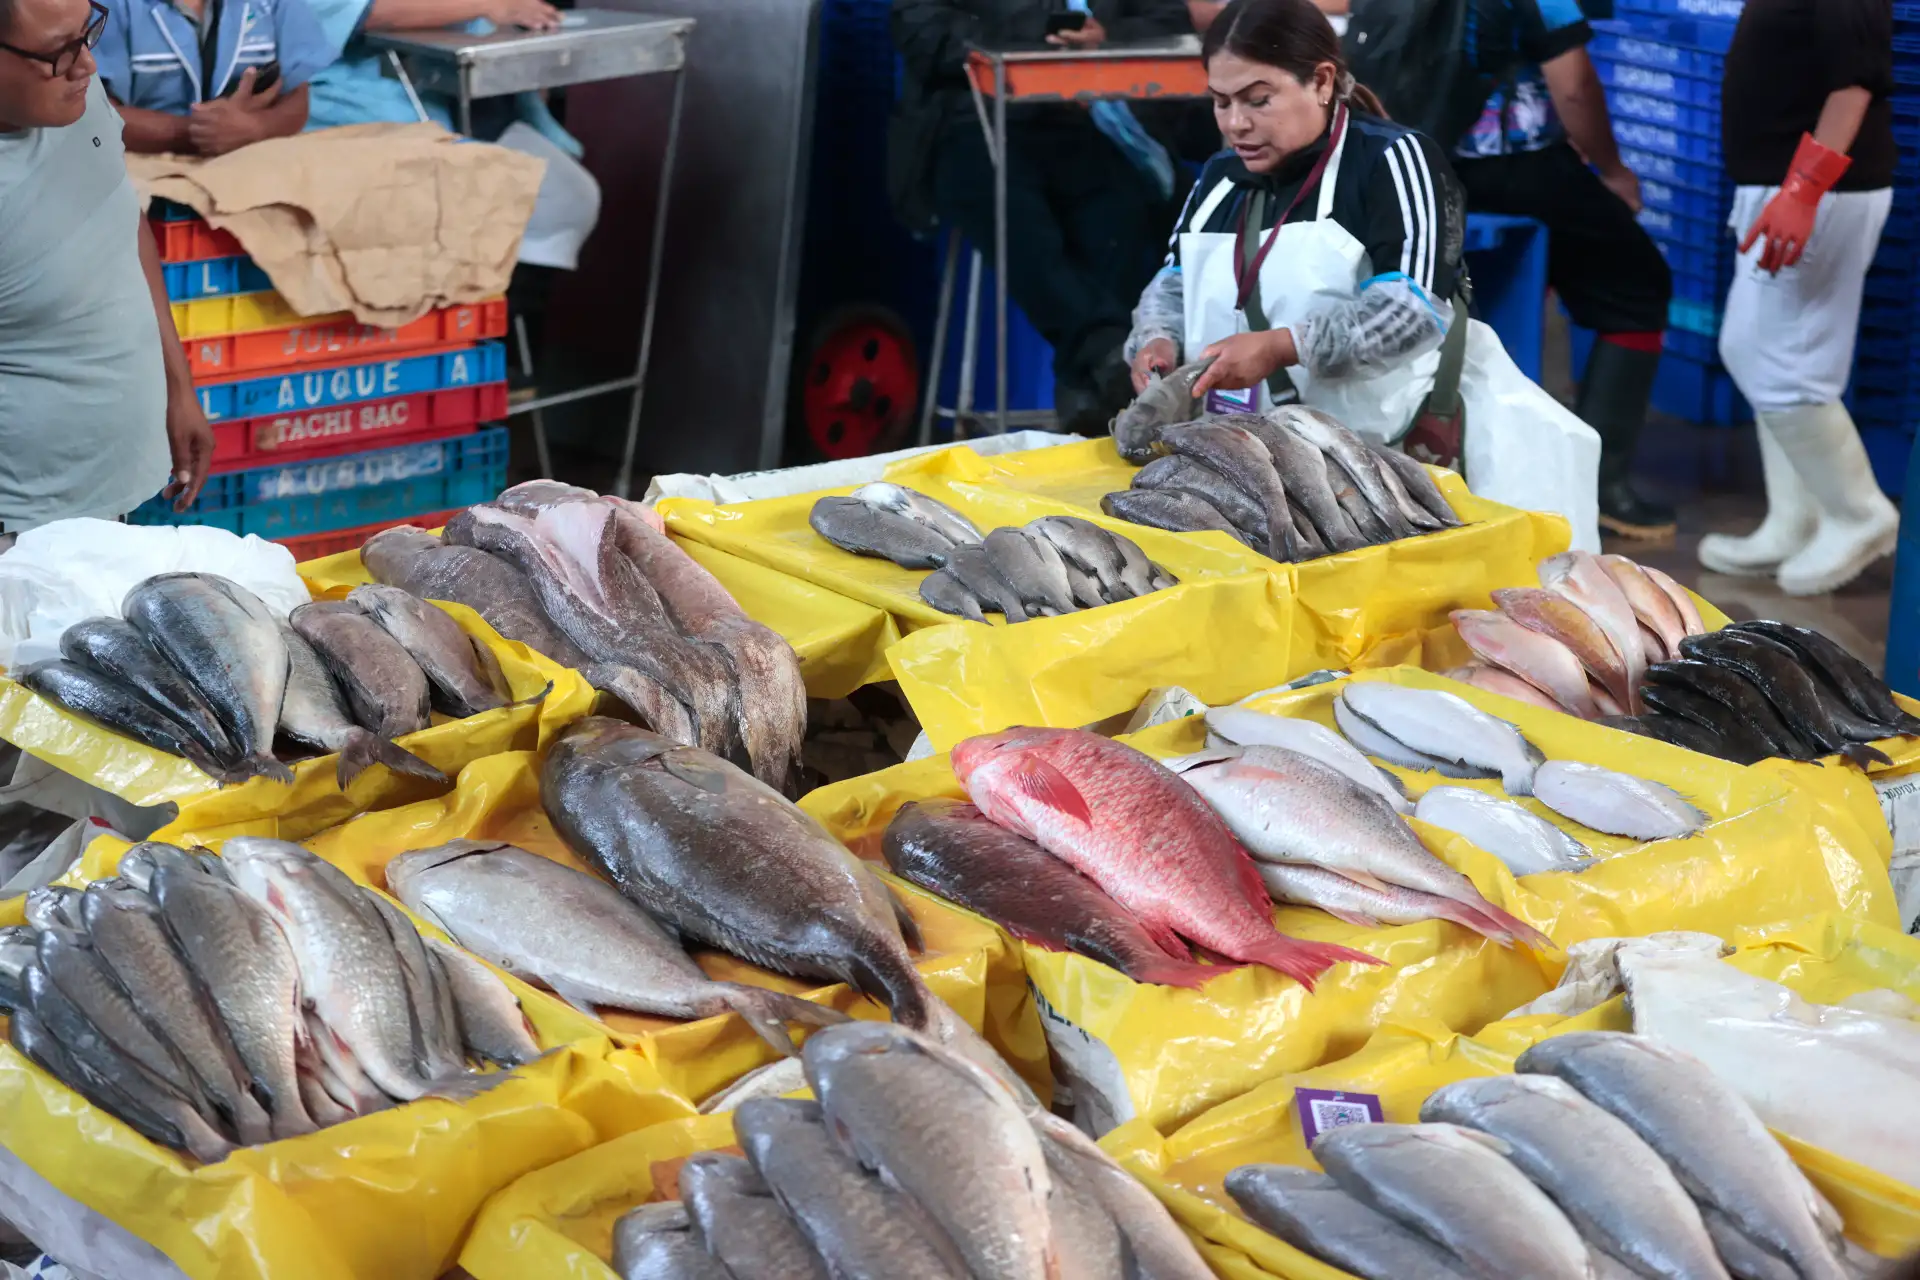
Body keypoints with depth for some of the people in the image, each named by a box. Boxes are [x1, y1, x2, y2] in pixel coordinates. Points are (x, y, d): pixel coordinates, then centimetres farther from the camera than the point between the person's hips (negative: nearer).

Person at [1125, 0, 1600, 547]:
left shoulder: (1392, 160, -5)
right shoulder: (1220, 177, 16)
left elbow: (1416, 307, -16)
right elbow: (1176, 280, 21)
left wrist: (1281, 347, -26)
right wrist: (1157, 338, -3)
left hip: (1391, 449, -5)